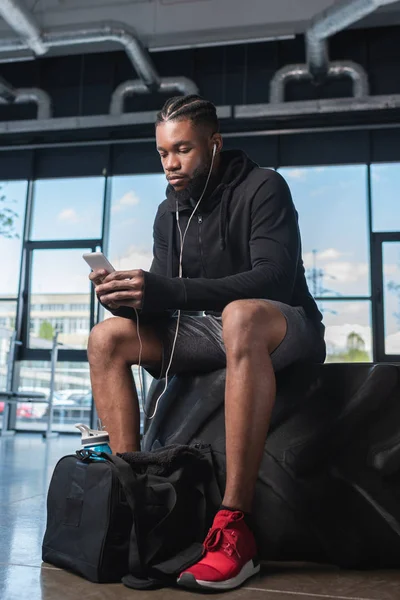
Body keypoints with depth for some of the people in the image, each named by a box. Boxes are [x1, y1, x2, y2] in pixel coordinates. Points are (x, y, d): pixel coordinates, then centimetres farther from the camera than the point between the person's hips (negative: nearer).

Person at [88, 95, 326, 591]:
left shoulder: (262, 187, -10)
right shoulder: (169, 213, 8)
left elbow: (274, 277, -25)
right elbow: (162, 304, 3)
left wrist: (166, 291, -35)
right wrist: (131, 296, -22)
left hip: (285, 329, -6)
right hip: (210, 332, 6)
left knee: (242, 315, -40)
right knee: (106, 338, -8)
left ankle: (235, 529, -38)